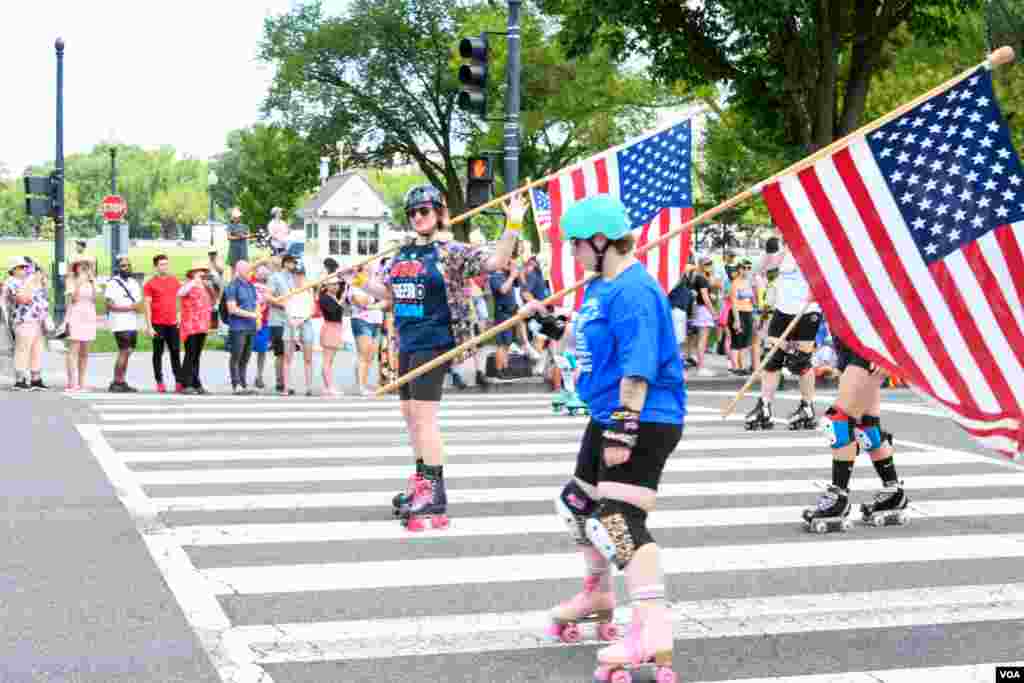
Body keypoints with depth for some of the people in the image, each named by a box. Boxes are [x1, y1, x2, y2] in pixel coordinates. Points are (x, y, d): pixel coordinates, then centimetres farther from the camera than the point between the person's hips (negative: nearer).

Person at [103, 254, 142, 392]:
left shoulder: (134, 283, 17)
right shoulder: (112, 283, -4)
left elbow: (140, 303, 17)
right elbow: (110, 305, -10)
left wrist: (139, 306, -8)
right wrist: (130, 307, -15)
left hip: (133, 323, 7)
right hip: (120, 324, -7)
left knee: (127, 352, 6)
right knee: (124, 352, -11)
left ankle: (122, 382, 10)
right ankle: (116, 383, -6)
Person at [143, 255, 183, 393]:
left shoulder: (174, 281, 10)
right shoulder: (151, 284, -2)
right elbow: (147, 305, -4)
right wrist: (149, 326, -9)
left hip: (173, 323, 4)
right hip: (158, 324, -4)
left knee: (175, 353, 5)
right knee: (158, 353, 3)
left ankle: (179, 382, 8)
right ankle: (160, 383, 7)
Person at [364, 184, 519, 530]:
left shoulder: (450, 252, -7)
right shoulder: (402, 254, 12)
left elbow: (495, 263, -17)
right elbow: (388, 292, 24)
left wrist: (512, 226, -26)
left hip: (432, 343, -8)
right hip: (406, 344, 8)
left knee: (423, 416, -10)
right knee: (410, 415, 16)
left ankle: (436, 497, -5)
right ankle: (422, 481, 32)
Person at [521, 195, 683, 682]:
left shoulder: (634, 290, -20)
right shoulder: (600, 286, 12)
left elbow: (637, 368, -26)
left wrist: (623, 431, -28)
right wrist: (548, 321, 20)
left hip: (643, 422, -11)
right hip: (608, 419, 11)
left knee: (619, 522, -21)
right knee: (578, 504, 24)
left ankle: (653, 634, -27)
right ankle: (598, 595, 46)